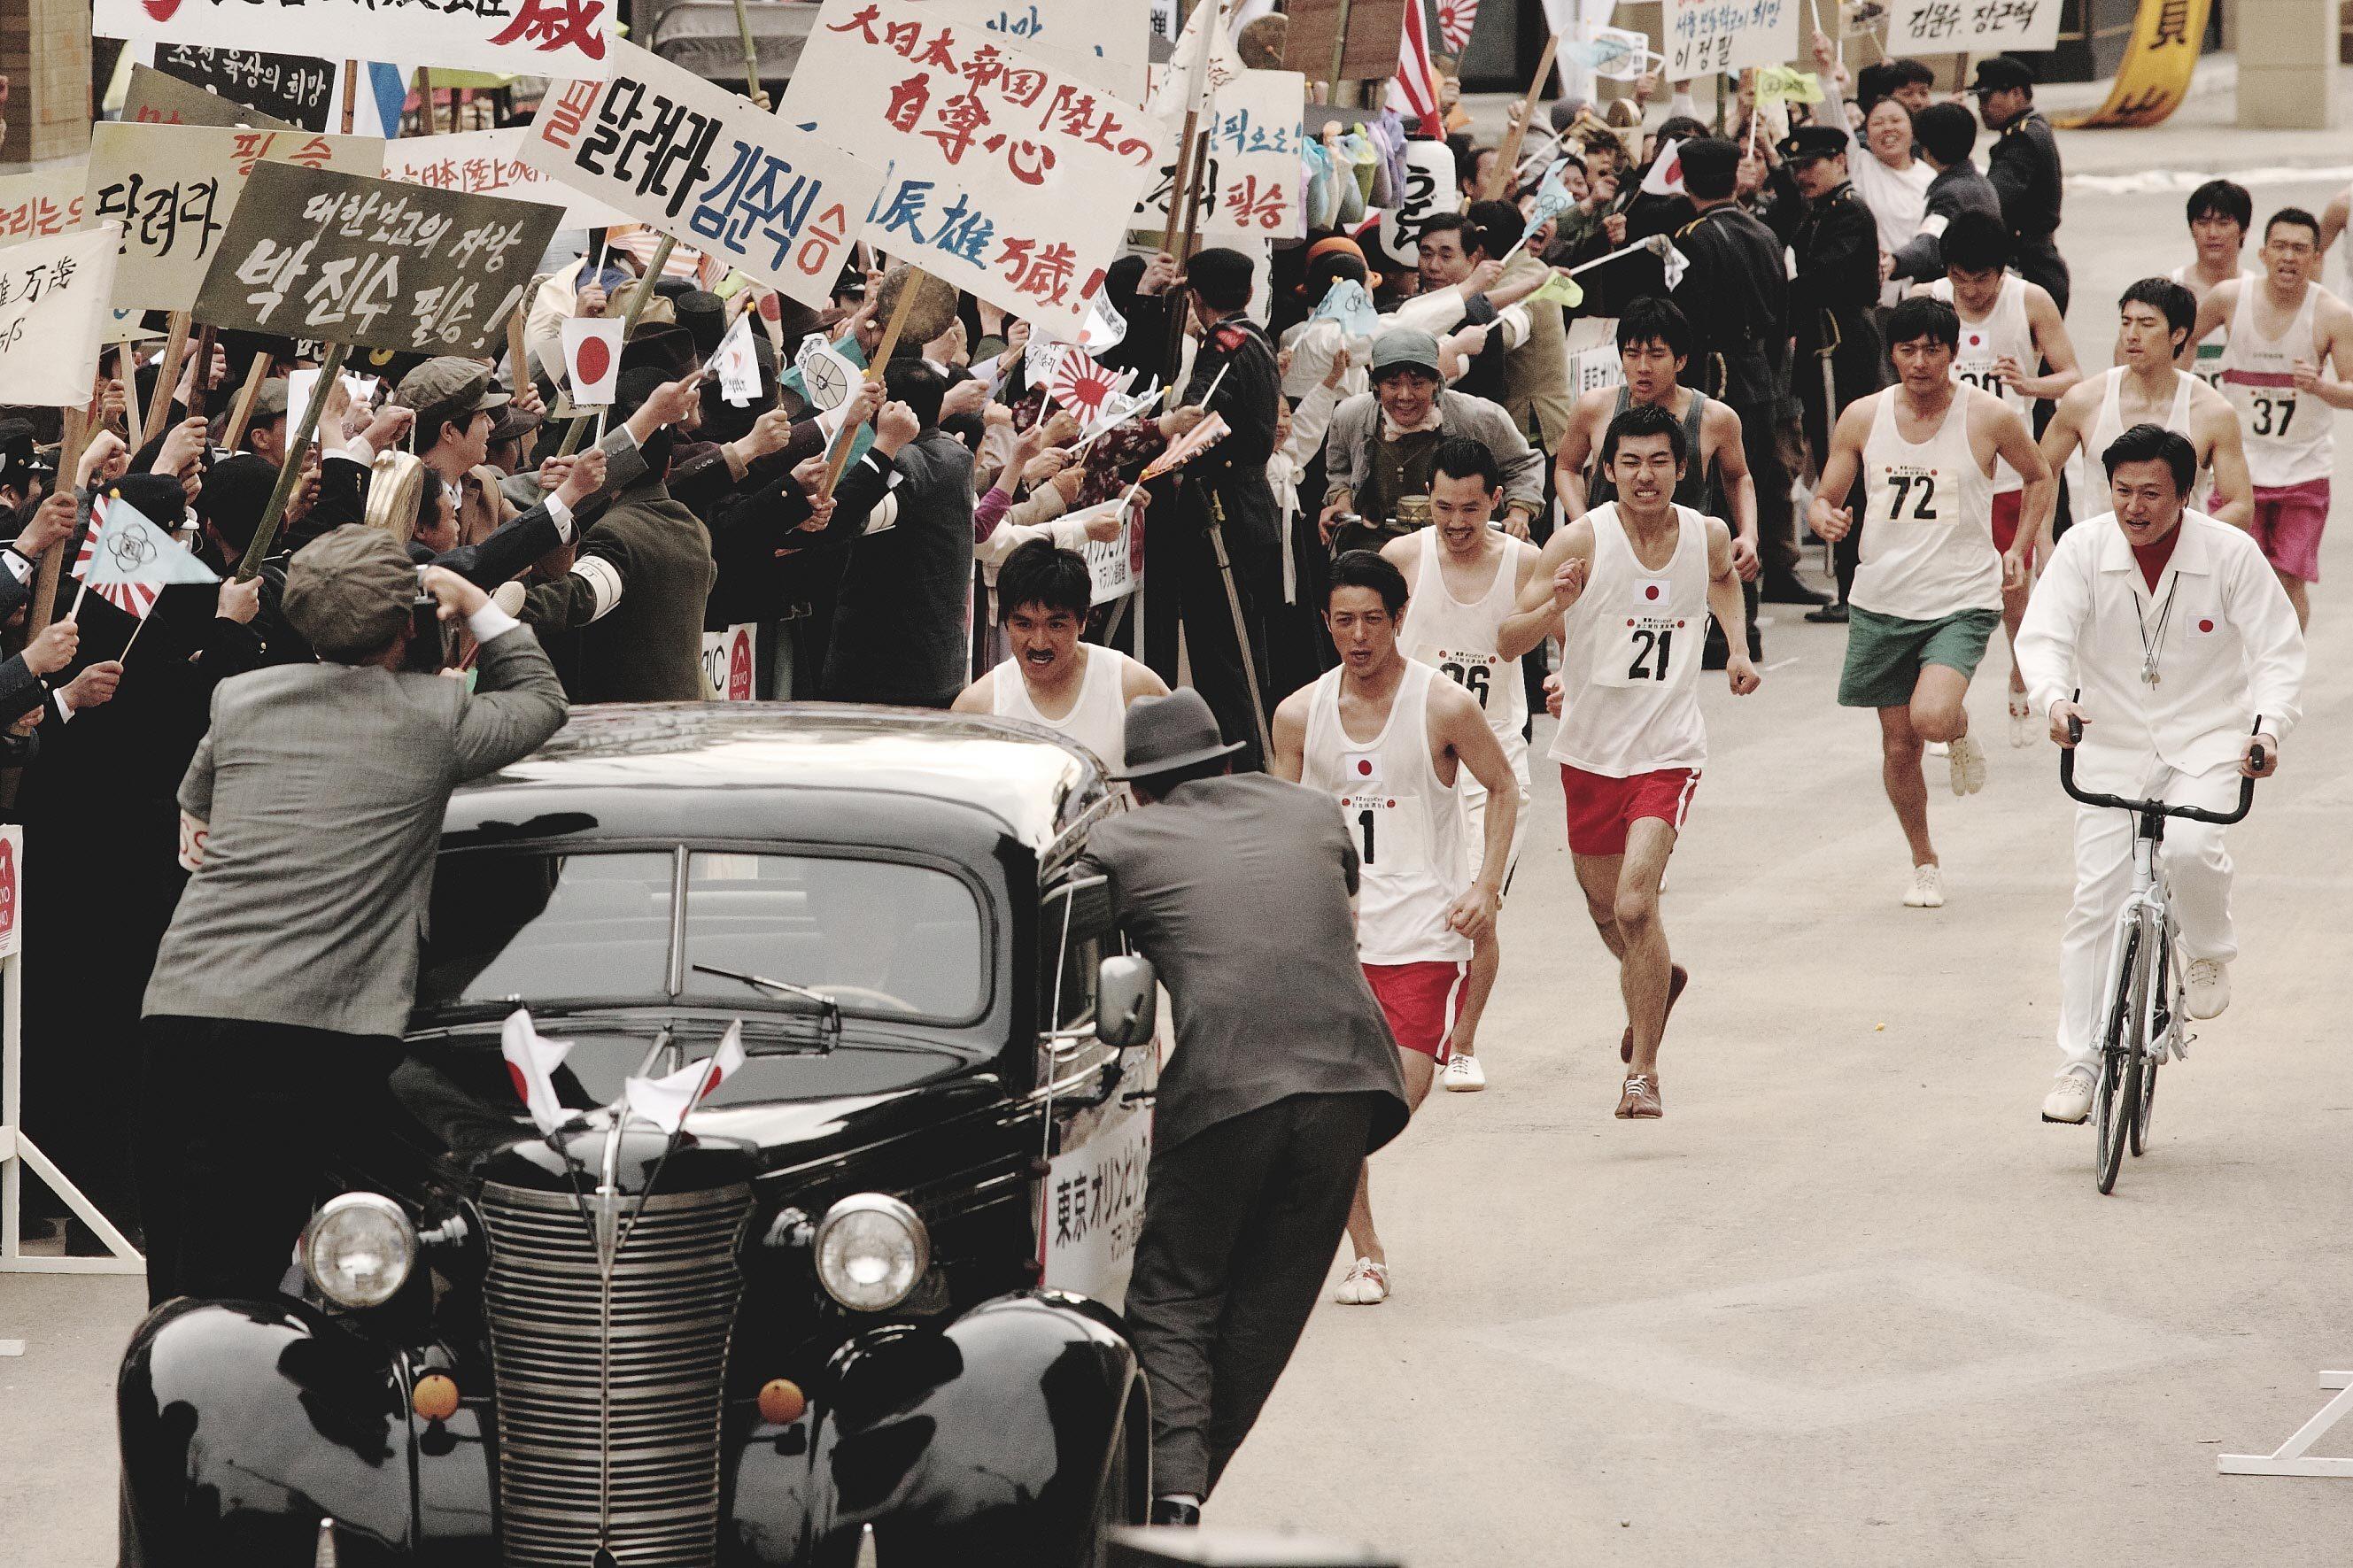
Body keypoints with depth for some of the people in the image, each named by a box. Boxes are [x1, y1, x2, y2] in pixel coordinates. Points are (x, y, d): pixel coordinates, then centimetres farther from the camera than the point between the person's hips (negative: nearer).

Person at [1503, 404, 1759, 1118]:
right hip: (1589, 751, 1)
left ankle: (1644, 1071, -6)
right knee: (1605, 909, 17)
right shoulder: (1582, 541, -12)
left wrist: (1737, 647, 12)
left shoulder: (1708, 536, -2)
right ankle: (1657, 980, 52)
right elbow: (1510, 633, -14)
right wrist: (1554, 607, -33)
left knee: (1635, 907, -18)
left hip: (1667, 751, -1)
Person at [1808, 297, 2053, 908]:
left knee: (1931, 718, -25)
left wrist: (2020, 550, 4)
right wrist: (1825, 518, -16)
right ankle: (1924, 863, 28)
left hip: (1962, 600, -3)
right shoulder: (1862, 417, 0)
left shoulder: (1989, 417, -6)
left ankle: (1962, 729, 12)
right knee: (1899, 747, 7)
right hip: (1882, 600, 3)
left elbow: (2039, 476, 12)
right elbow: (1825, 497, 8)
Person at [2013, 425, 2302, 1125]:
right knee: (2096, 902, -4)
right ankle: (2080, 1064, 4)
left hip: (2207, 737, -2)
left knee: (2189, 846, -30)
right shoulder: (2083, 549, -9)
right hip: (2114, 744, 2)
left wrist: (2269, 726, -28)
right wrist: (2056, 699, -39)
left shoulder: (2229, 553, -11)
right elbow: (2043, 634, -17)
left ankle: (2210, 953, 3)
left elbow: (2278, 650, -10)